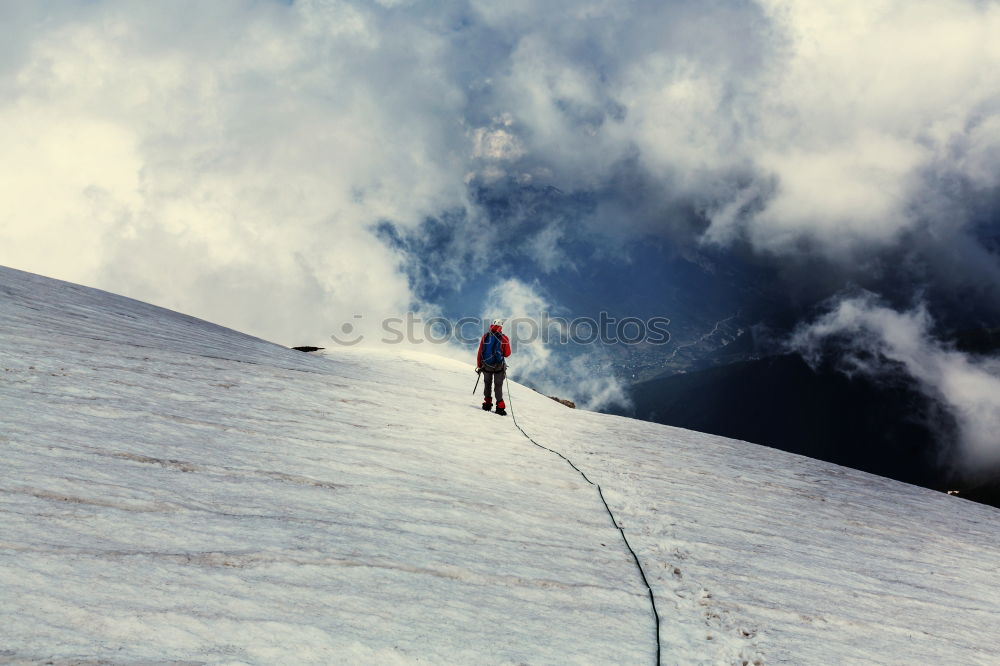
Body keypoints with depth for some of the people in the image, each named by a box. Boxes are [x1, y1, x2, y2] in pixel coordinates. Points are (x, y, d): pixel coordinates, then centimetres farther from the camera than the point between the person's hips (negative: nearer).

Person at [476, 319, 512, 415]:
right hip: (498, 366, -2)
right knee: (498, 386, 6)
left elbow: (480, 352, 1)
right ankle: (500, 407, 3)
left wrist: (479, 366, 9)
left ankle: (487, 403, 17)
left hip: (486, 365, 2)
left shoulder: (485, 336, -1)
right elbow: (507, 354, -3)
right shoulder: (504, 338, -7)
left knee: (487, 384, 19)